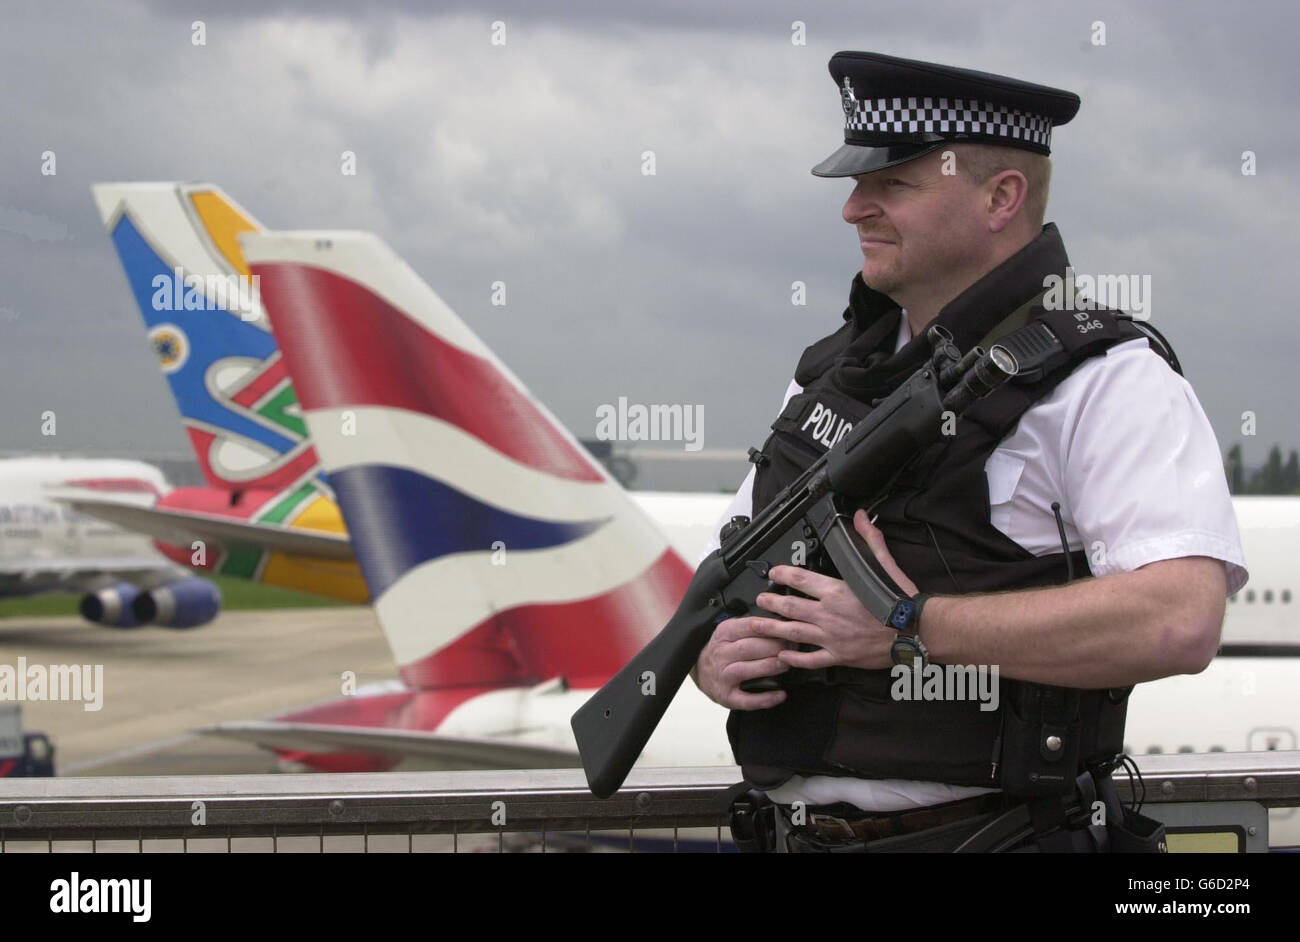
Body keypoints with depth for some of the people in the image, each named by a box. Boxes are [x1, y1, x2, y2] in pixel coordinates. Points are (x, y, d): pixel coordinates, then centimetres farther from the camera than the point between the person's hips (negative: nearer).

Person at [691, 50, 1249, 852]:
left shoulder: (1107, 383, -6)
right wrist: (712, 657, -4)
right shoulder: (828, 375, 15)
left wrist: (910, 630, -19)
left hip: (987, 832, -6)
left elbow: (1180, 622, -21)